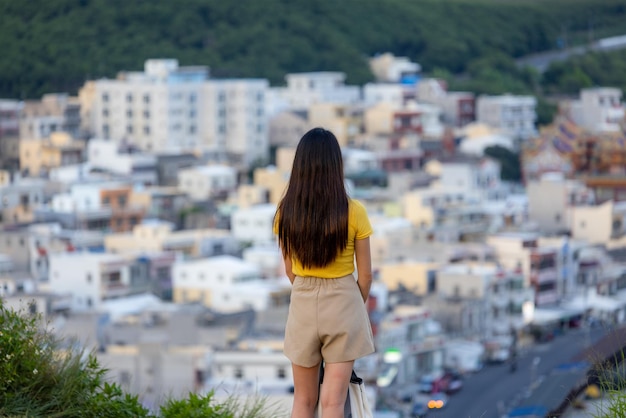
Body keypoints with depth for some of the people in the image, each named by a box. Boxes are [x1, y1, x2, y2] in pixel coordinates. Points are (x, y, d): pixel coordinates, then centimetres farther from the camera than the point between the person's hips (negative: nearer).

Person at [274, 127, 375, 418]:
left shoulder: (287, 211, -4)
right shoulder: (353, 212, -11)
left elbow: (289, 270, 6)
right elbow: (365, 274, -4)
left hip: (302, 305, 2)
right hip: (343, 303, -2)